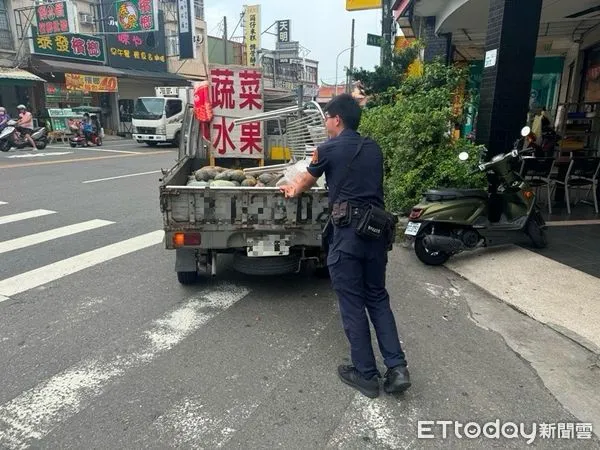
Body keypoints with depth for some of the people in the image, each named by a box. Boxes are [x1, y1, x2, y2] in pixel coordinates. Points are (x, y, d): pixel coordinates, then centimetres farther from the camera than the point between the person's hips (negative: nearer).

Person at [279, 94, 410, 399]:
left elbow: (307, 180, 16)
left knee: (352, 304, 5)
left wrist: (293, 190, 41)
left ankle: (366, 375, 15)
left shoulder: (329, 149, -2)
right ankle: (397, 368, 12)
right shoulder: (373, 149, 14)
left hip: (348, 231, -6)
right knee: (378, 298, 17)